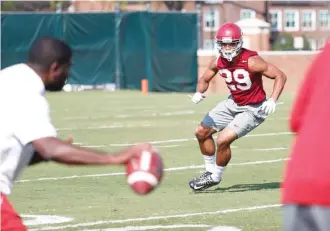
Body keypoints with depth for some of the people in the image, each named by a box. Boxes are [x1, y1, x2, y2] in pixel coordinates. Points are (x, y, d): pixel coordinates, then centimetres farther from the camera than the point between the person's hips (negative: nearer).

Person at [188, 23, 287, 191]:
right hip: (233, 103, 7)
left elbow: (280, 76, -23)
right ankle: (210, 170, 29)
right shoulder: (218, 62, -9)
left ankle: (215, 177, 5)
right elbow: (205, 79, 9)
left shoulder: (251, 61, -27)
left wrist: (272, 101, -37)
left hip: (253, 109, -7)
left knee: (223, 140, -19)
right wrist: (199, 92, -14)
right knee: (201, 132, 11)